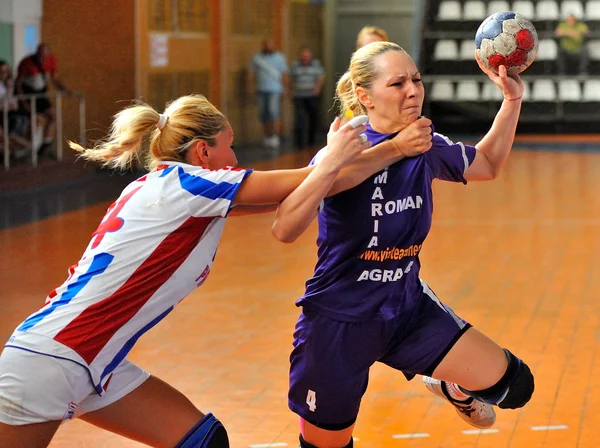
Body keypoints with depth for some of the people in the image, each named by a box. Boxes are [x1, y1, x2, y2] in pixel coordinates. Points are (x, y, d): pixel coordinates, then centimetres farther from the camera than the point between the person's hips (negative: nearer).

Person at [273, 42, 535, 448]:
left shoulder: (427, 148, -3)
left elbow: (488, 164, 18)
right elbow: (285, 231, -33)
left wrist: (513, 98, 6)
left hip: (408, 308, 5)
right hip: (339, 319, -4)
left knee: (511, 386, -5)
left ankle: (454, 388, 28)